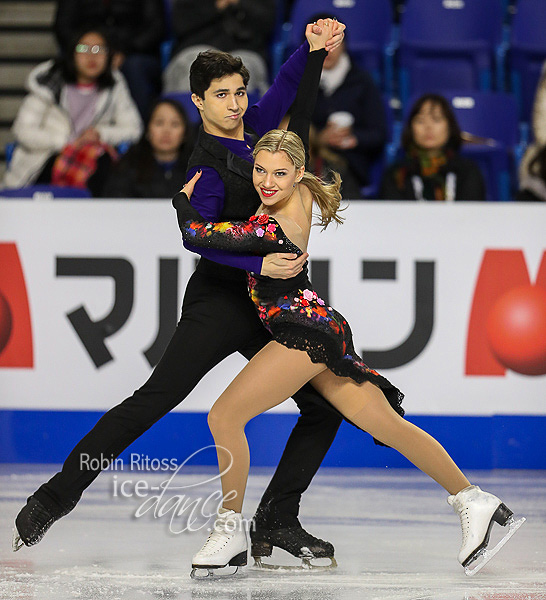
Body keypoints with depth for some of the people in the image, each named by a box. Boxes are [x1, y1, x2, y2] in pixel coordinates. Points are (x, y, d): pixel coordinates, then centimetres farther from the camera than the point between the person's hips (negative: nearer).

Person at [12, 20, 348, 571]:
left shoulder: (254, 127, 8)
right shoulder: (207, 168, -14)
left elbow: (288, 84, 15)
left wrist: (314, 49, -6)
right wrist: (260, 263, -39)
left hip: (270, 306, 8)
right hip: (218, 302, -7)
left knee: (326, 405, -2)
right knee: (153, 400, -15)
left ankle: (276, 519, 4)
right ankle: (57, 495, -10)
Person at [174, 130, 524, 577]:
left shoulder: (273, 229, -22)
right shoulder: (301, 196, 3)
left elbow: (197, 234, -20)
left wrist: (182, 200, 0)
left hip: (305, 333, -11)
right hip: (323, 331, 11)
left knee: (224, 417, -11)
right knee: (389, 426, 13)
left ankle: (231, 530, -2)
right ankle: (473, 502, 17)